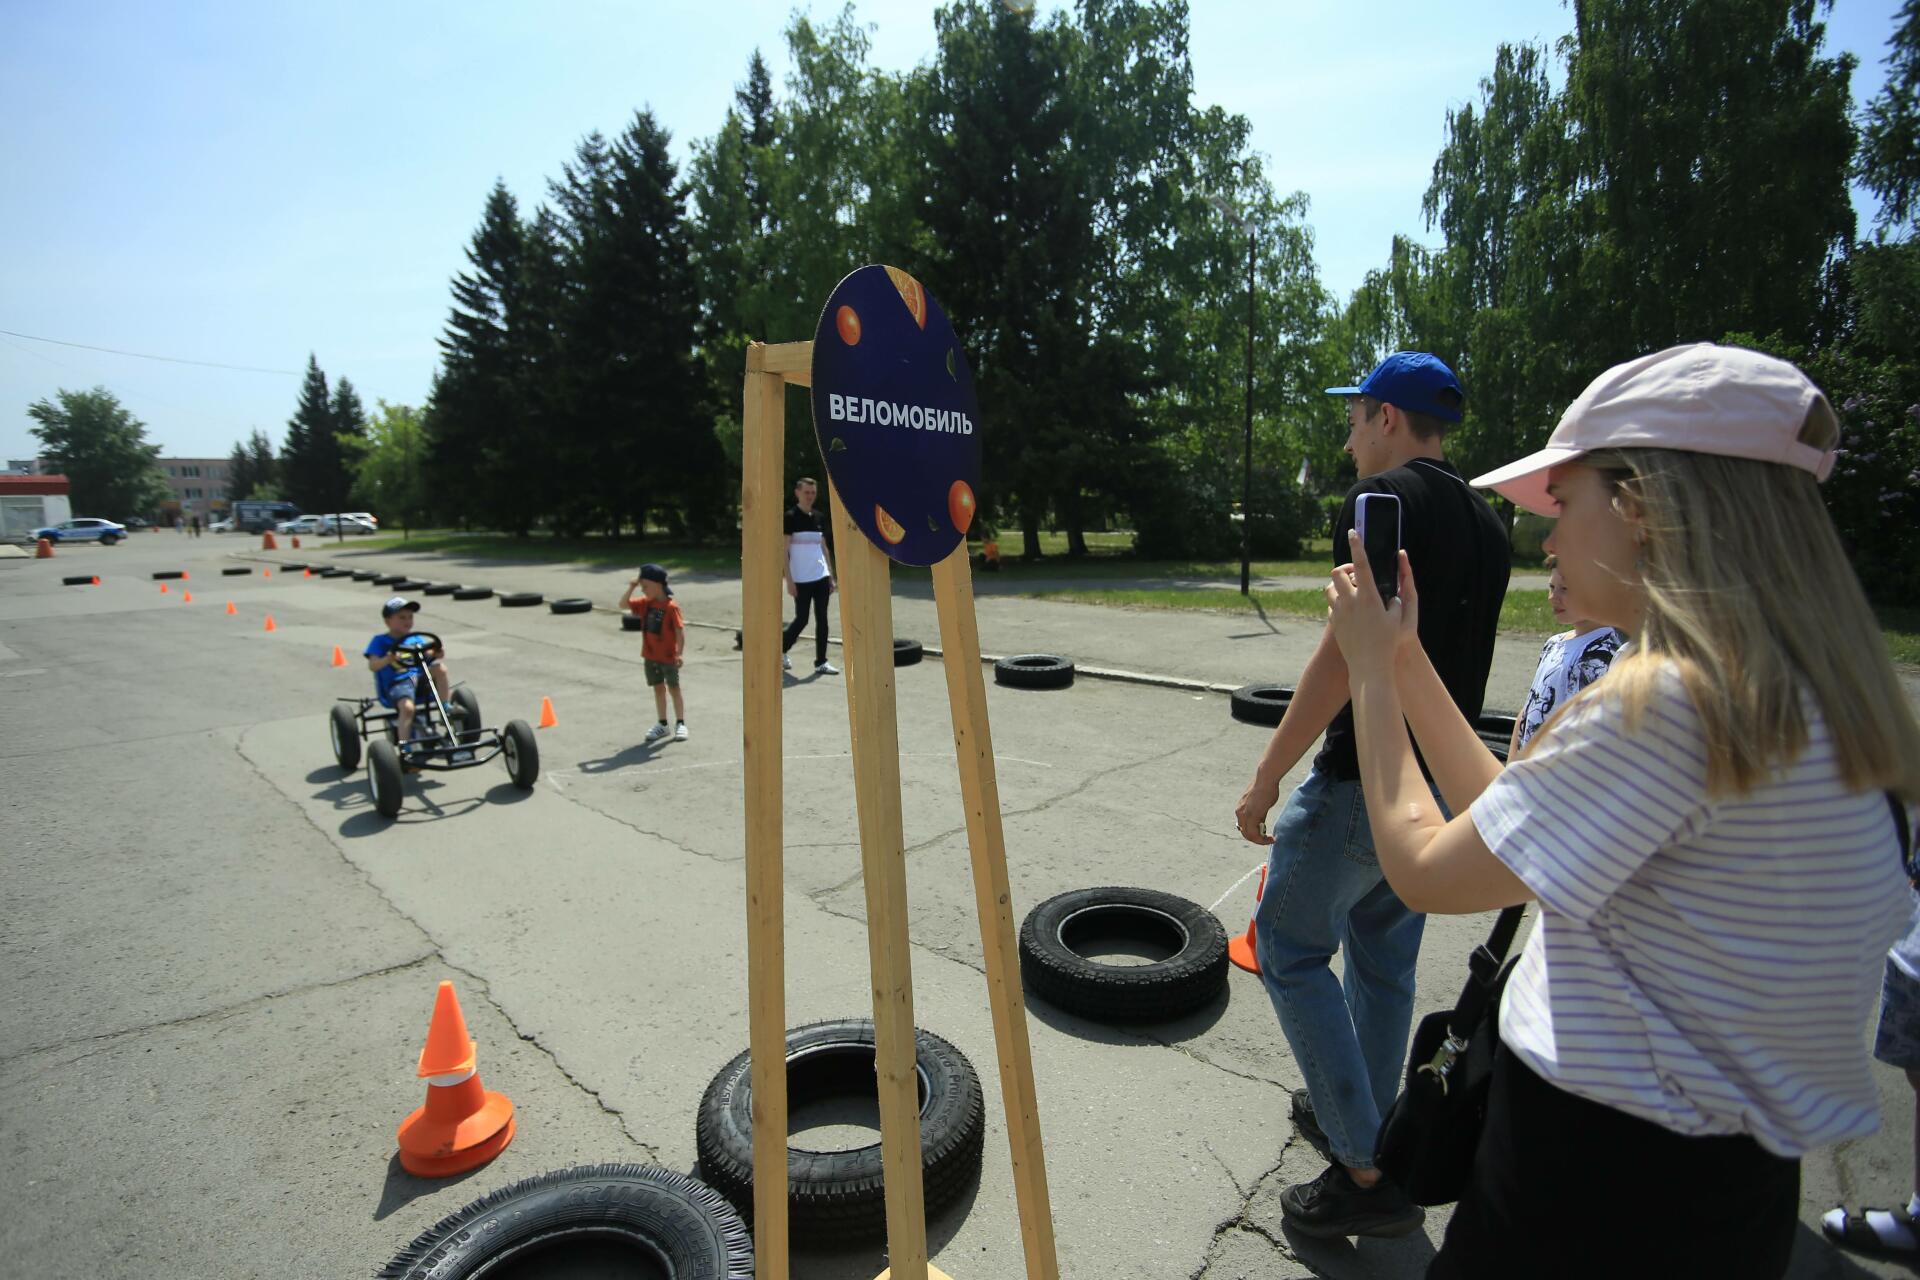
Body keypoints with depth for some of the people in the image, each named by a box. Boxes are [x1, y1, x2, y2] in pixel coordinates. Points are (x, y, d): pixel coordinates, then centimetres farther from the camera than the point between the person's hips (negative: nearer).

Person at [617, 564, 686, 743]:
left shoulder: (671, 607, -17)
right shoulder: (645, 603, 3)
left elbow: (680, 630, -19)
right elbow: (623, 604, 5)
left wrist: (680, 653, -24)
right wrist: (631, 587, -7)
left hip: (668, 656, -6)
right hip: (650, 656, 6)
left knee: (674, 688, 5)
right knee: (658, 689, 12)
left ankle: (680, 724, 13)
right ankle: (662, 725, 21)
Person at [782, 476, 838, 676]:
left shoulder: (820, 517, 10)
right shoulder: (791, 517, -7)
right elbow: (784, 550, -9)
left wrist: (831, 576, 13)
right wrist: (789, 580, -13)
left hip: (821, 577, 5)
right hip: (801, 579, -5)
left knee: (822, 618, 4)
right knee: (801, 619, 0)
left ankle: (821, 662, 9)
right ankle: (781, 651, 23)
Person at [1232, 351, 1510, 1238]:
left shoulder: (1384, 499, -14)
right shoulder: (1485, 522, 13)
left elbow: (1347, 650, -22)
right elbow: (1456, 653, 18)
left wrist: (1265, 780, -19)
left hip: (1364, 780, -9)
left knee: (1289, 946, 4)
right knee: (1384, 957, 20)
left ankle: (1368, 1173, 8)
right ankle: (1362, 1127, 36)